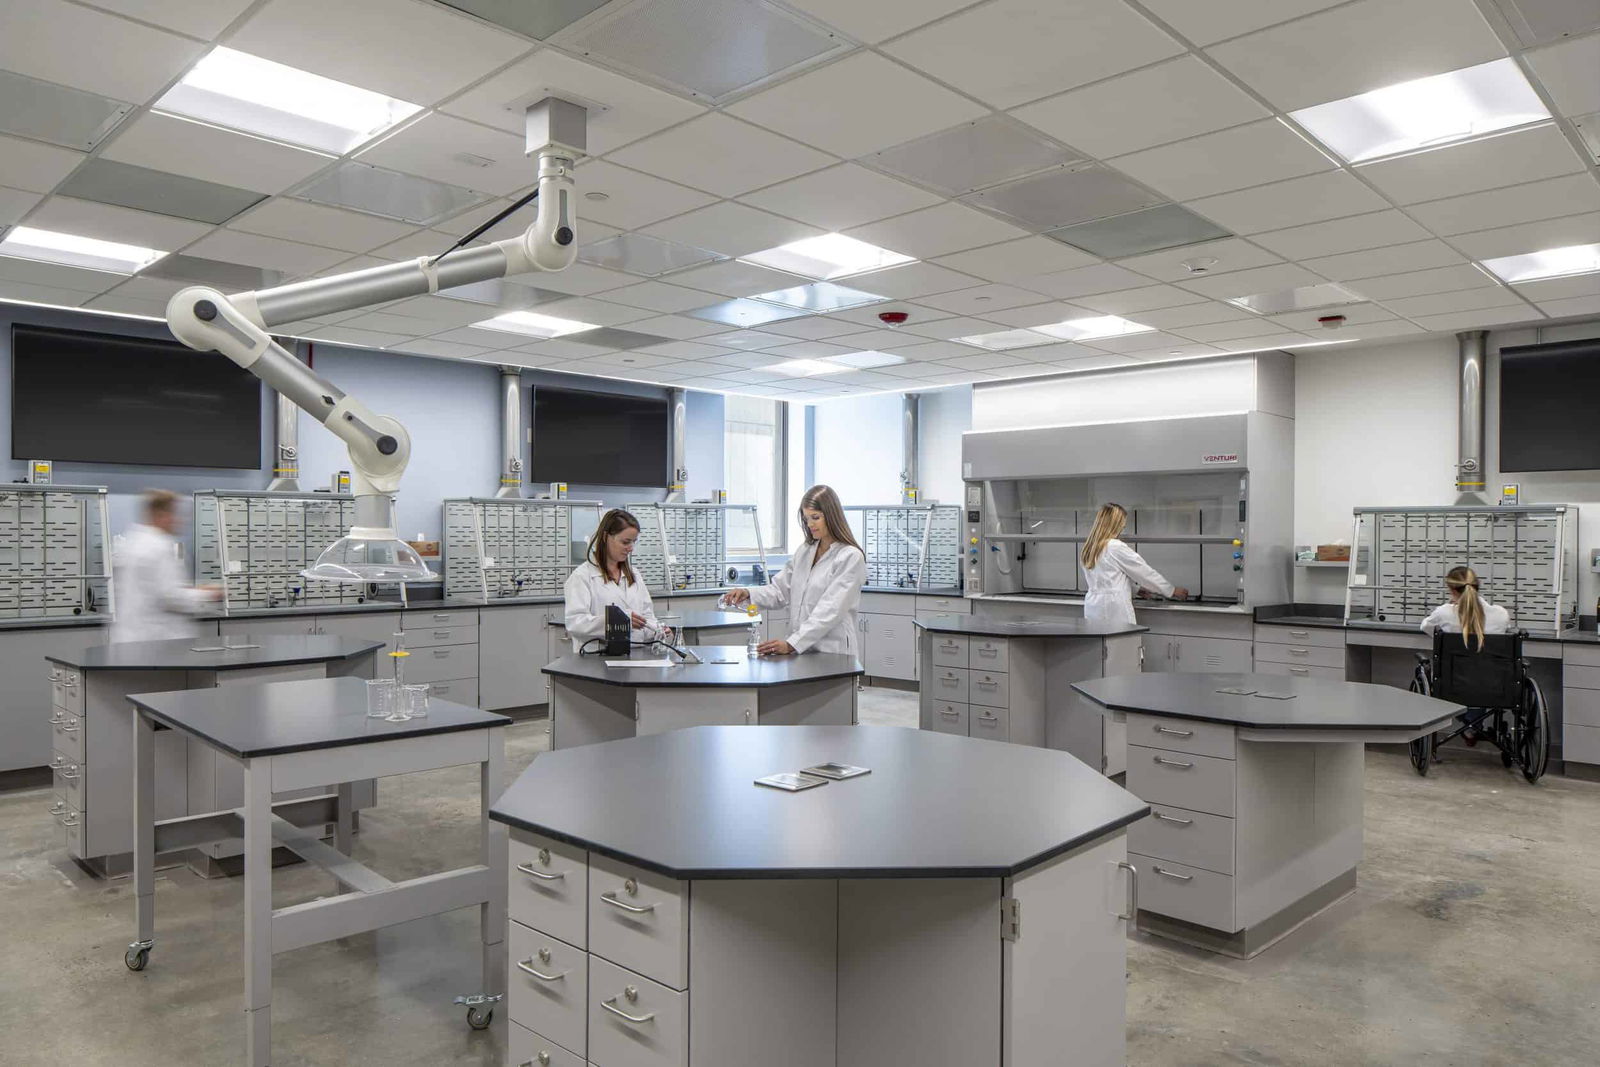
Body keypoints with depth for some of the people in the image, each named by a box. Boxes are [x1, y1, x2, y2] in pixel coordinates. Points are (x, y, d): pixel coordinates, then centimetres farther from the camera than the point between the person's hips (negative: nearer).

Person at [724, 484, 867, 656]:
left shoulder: (850, 557, -7)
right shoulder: (804, 552, 15)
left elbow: (830, 611, -15)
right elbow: (780, 589, 15)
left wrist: (791, 644, -23)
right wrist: (748, 594, -5)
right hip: (800, 651, 5)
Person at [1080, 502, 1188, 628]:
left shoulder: (1088, 548, 11)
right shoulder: (1116, 548, -11)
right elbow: (1144, 571, -3)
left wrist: (1138, 587, 28)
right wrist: (1173, 590, 8)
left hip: (1092, 606, 8)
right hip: (1113, 609, -8)